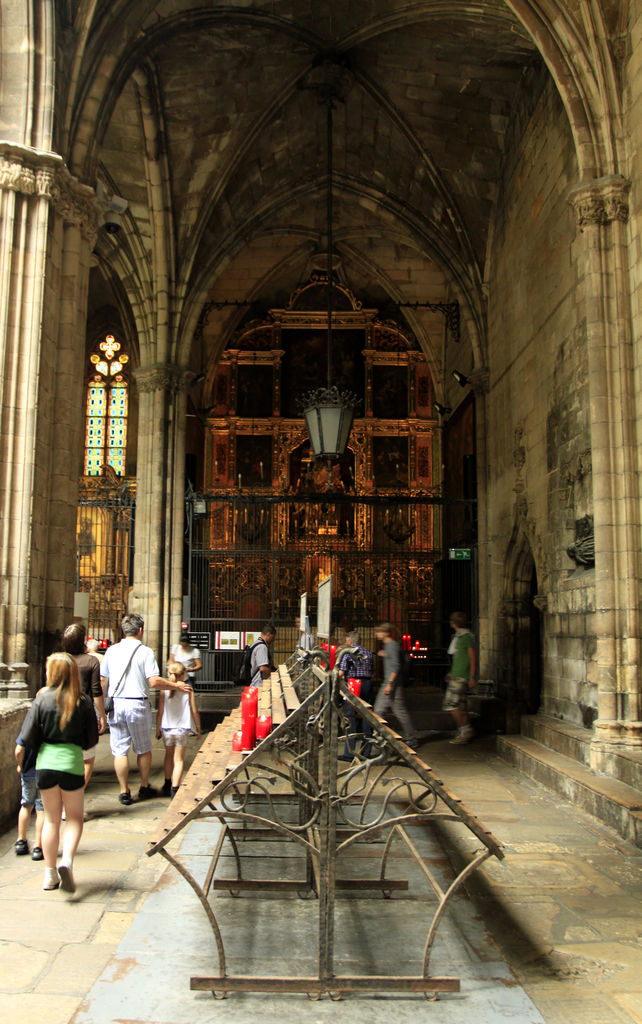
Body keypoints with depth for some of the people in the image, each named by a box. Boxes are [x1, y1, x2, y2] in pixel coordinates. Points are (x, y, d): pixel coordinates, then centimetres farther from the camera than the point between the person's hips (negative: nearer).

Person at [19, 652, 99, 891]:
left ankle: (50, 874, 19)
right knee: (75, 818, 13)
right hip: (72, 763, -1)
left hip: (45, 764, 1)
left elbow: (28, 738, -5)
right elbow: (92, 739, 1)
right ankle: (67, 860, -10)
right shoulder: (83, 702, -6)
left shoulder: (42, 700, -6)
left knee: (51, 819, 15)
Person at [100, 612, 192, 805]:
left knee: (120, 750, 8)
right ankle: (144, 787, 25)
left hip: (116, 703, 3)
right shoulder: (145, 652, -8)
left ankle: (124, 792, 11)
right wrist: (176, 686, -2)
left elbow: (103, 682, 8)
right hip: (138, 704, -3)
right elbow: (154, 681, -16)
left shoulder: (111, 651, 4)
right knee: (143, 749, 14)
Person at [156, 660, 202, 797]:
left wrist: (158, 729, 8)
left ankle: (167, 785, 34)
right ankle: (174, 788, -5)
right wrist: (198, 728, 7)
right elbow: (195, 711, -5)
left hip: (167, 728, 2)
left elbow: (160, 712, -4)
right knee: (179, 759, 4)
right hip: (182, 729, -2)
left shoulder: (164, 690, -5)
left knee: (169, 756, 22)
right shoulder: (188, 691, -7)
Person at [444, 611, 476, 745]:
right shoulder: (458, 636, 16)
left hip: (461, 677, -10)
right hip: (457, 675, 10)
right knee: (461, 705, 9)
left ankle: (465, 730, -6)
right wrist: (451, 673, 25)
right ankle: (465, 732, 13)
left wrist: (472, 677, -17)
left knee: (451, 704, -10)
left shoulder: (467, 636, -12)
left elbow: (472, 657, -14)